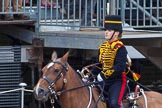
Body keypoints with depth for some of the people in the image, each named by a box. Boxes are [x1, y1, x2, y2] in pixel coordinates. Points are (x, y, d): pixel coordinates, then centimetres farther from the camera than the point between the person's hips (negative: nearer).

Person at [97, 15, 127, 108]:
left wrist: (104, 75, -26)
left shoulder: (120, 48, -12)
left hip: (117, 80, -8)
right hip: (104, 81, 8)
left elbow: (120, 67, -23)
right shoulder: (103, 47, 13)